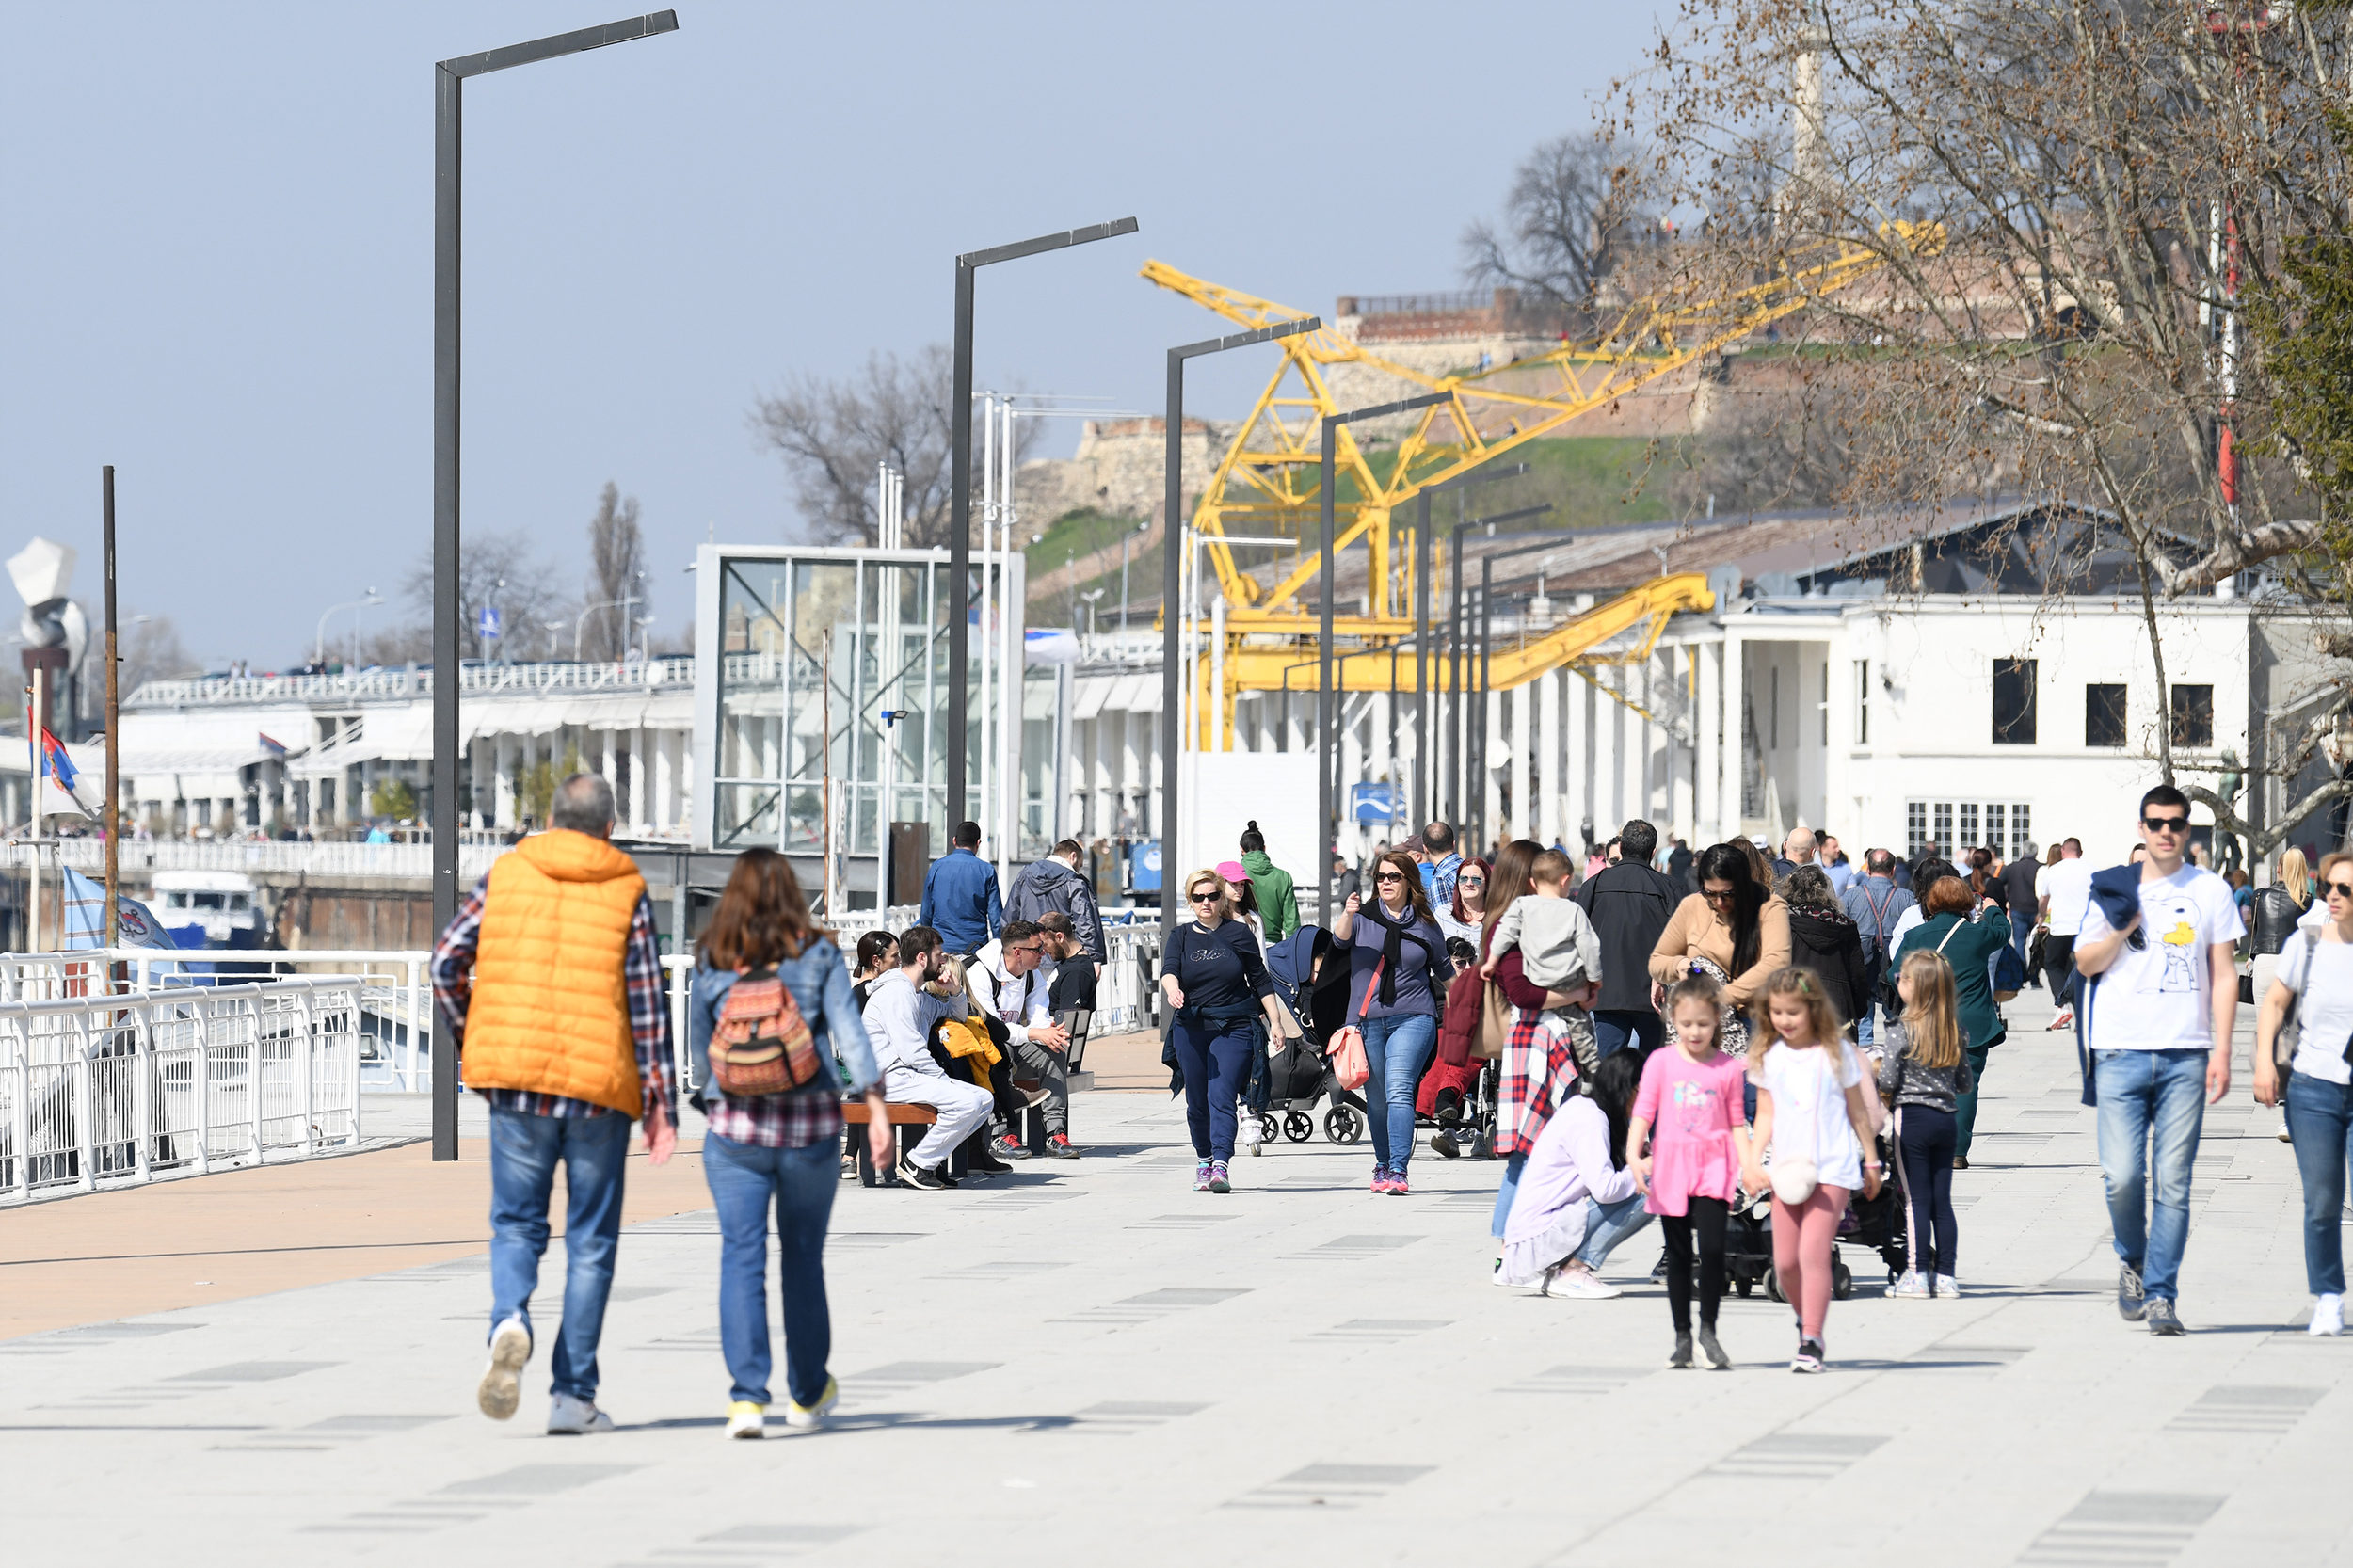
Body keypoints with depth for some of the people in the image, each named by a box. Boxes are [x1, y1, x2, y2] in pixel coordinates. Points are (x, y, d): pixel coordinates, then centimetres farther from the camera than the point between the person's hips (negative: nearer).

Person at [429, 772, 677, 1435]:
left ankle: (510, 1322, -20)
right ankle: (572, 1394, 5)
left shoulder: (506, 873, 5)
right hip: (600, 1084, -1)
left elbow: (447, 963, 1)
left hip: (516, 1080, 1)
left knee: (516, 1224, 12)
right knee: (590, 1242, 8)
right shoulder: (627, 892, 1)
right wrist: (660, 1106, 1)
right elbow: (648, 1005, -2)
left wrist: (470, 1042, 15)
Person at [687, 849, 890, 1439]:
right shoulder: (818, 955, 0)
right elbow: (848, 1031, -8)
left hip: (735, 1125, -1)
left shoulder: (712, 964, 2)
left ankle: (747, 1397, -16)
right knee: (803, 1259, 14)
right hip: (809, 1125, 1)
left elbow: (700, 1047, 11)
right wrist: (876, 1108, -11)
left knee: (741, 1258, -2)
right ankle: (808, 1391, 28)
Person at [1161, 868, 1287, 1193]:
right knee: (1197, 1101, 9)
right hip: (1190, 1029, 3)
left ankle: (1221, 1166, -22)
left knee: (1221, 1096, -15)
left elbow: (1261, 981, 9)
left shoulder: (1238, 935, 4)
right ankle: (1203, 1160, 26)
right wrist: (1172, 988, -32)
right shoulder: (1182, 937, 8)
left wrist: (1274, 1021, 5)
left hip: (1234, 1029, -3)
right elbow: (1169, 969, -10)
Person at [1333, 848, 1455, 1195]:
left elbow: (1444, 969, 20)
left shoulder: (1425, 925, 7)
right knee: (1375, 1099, 8)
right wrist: (1347, 915, -37)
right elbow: (1340, 938, -16)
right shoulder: (1364, 916, 5)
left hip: (1412, 1018, -2)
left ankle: (1399, 1170, -20)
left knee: (1399, 1091, -15)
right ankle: (1382, 1164, 25)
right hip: (1367, 1019, 2)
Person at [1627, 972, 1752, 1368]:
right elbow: (1643, 1112, -1)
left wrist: (1749, 1166, -2)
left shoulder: (1729, 1068, 4)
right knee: (1678, 1253, 7)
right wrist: (1634, 1154, -14)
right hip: (1671, 1164, 1)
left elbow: (1737, 1123, 9)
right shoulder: (1661, 1062, 3)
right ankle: (1682, 1337, 15)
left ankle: (1708, 1330, 2)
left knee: (1712, 1247, -14)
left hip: (1714, 1165, -1)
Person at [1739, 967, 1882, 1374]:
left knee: (1813, 1252, -15)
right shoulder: (1768, 1057, 7)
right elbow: (1766, 1116, 9)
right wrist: (1752, 1161, -5)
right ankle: (1805, 1322, 30)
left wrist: (1870, 1162, 13)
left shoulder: (1836, 1052, 1)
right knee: (1784, 1261, 4)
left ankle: (1811, 1342, -13)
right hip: (1788, 1169, 4)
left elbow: (1857, 1111, 9)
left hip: (1832, 1168, -4)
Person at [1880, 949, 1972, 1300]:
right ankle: (1945, 1274, 10)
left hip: (1912, 1116, -5)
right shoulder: (1954, 1029, 4)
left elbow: (1887, 1080, -15)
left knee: (1917, 1198, 0)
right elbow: (1965, 1083, 9)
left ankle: (1917, 1274, 1)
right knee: (1942, 1200, 9)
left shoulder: (1905, 1030, -13)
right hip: (1947, 1117, 5)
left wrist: (1884, 1099, 6)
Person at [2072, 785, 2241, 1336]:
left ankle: (2160, 1292, 2)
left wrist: (2221, 1052, -2)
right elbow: (2086, 963, 13)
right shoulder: (2115, 888, 9)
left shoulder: (2210, 892, 6)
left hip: (2185, 1055, 0)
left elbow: (2224, 975, 6)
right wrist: (2122, 929, -7)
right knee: (2122, 1175, -8)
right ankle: (2131, 1259, 20)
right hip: (2122, 1050, 0)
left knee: (2173, 1180, -3)